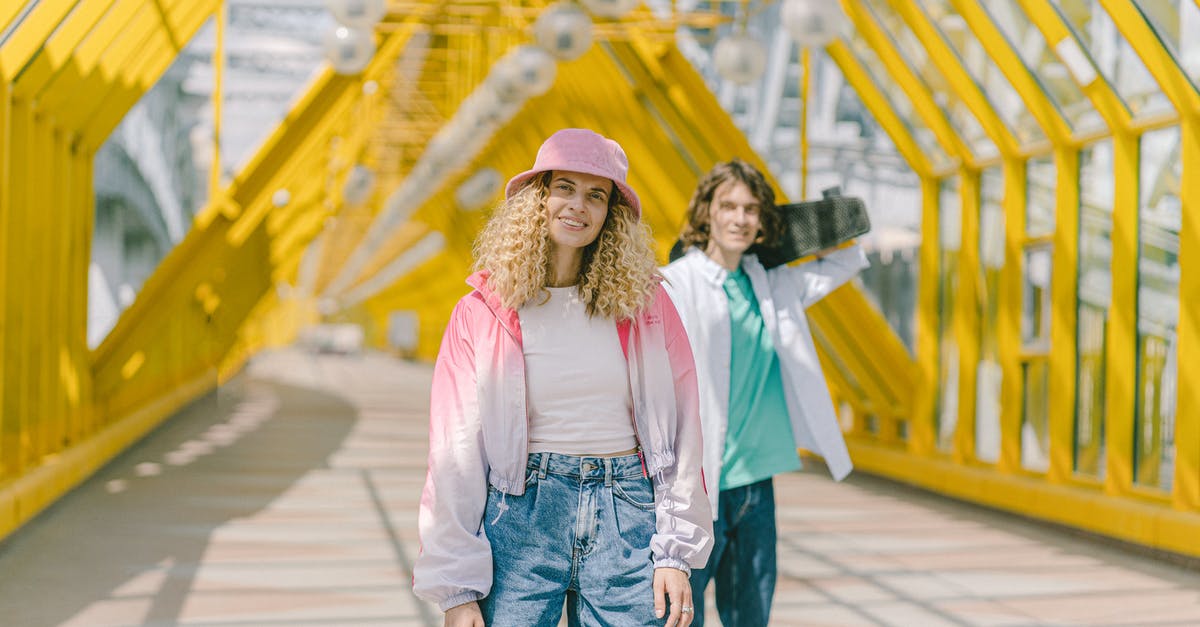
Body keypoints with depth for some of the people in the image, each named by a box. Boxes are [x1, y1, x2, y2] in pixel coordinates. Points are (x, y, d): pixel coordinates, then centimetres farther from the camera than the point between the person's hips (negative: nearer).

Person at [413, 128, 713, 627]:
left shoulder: (644, 304, 4)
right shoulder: (482, 314, 0)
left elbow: (680, 429, 5)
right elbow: (454, 453, 0)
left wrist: (677, 553, -1)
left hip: (627, 516, 1)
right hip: (522, 515, -1)